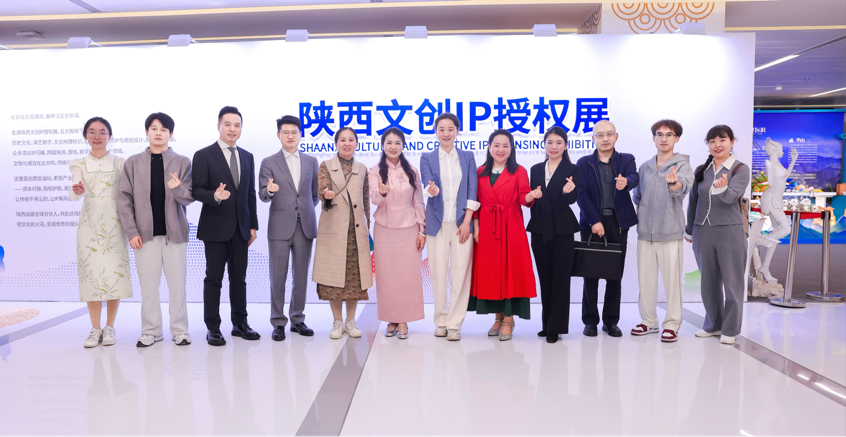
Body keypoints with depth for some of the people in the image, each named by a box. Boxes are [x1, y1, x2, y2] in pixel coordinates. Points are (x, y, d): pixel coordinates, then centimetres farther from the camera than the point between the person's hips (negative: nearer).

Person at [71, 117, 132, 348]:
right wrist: (76, 190, -33)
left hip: (114, 224, -1)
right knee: (91, 273, 0)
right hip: (89, 224, 1)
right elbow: (74, 194, -10)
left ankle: (109, 327, 12)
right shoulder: (79, 164, 7)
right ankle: (95, 329, 11)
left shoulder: (120, 163, 6)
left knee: (114, 273, -2)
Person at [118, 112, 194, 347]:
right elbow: (125, 199, 4)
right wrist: (131, 232, -3)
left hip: (174, 232, 0)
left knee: (177, 284, 4)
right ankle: (151, 331, 19)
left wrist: (178, 189, -23)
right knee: (148, 285, 5)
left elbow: (189, 198, 0)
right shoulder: (133, 163, 7)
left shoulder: (182, 162, 4)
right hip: (145, 233, 1)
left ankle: (179, 330, 16)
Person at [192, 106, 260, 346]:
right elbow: (197, 191, -6)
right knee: (214, 278, 3)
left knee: (239, 278, 11)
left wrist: (253, 225, 10)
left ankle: (240, 323, 22)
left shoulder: (247, 157, 13)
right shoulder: (203, 155, -2)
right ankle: (213, 328, 12)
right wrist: (214, 196, -28)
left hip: (241, 227, 4)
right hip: (216, 227, -4)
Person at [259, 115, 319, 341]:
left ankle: (297, 320, 21)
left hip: (305, 226, 3)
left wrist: (307, 210, 12)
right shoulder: (269, 162, 2)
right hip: (280, 226, -2)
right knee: (278, 276, 1)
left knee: (301, 275, 8)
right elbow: (263, 195, -4)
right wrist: (270, 190, -25)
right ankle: (278, 323, 13)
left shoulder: (311, 161, 10)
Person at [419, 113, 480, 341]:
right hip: (437, 223, 0)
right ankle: (440, 322, 16)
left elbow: (472, 191, 5)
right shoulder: (427, 158, 8)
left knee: (461, 273, -3)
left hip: (461, 222, 0)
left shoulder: (467, 157, 11)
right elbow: (428, 185, -6)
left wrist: (467, 221, -5)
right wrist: (432, 189, -31)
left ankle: (454, 324, 7)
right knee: (438, 273, 2)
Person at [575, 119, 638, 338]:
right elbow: (581, 193, -4)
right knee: (590, 274, 1)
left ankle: (611, 321, 17)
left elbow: (634, 178, -12)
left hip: (618, 223, 1)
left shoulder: (626, 160, 9)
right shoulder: (584, 163, 7)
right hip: (592, 223, -1)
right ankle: (590, 321, 12)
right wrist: (594, 221, -14)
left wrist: (625, 181, -38)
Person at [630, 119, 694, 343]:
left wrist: (674, 183, -46)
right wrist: (638, 216, 9)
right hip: (645, 231, 4)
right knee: (645, 278, 9)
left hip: (670, 231, -4)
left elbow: (684, 187, -25)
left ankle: (672, 324, 12)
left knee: (672, 279, -1)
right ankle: (648, 321, 22)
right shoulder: (645, 167, 13)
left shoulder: (682, 165, -2)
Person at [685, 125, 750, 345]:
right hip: (702, 231, 4)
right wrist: (689, 230, 18)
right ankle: (713, 324, 25)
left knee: (732, 281, 2)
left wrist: (722, 187, -42)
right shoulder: (701, 171, 9)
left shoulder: (741, 169, -2)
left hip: (730, 231, -4)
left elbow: (732, 197, -19)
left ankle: (730, 329, 14)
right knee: (708, 282, 11)